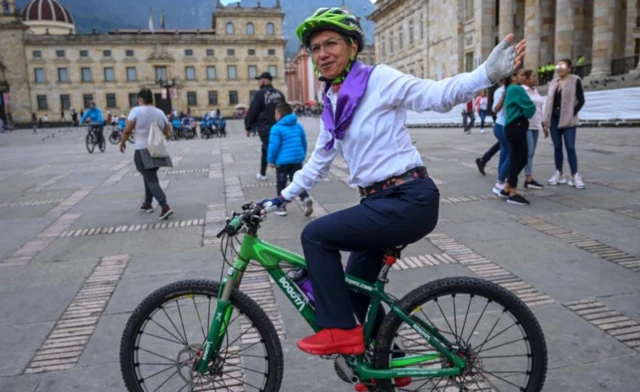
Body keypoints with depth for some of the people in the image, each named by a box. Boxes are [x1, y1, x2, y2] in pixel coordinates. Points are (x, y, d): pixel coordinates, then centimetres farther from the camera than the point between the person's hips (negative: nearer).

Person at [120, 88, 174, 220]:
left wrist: (122, 142, 6)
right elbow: (166, 132, 10)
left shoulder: (136, 111, -10)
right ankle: (147, 204, 33)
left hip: (143, 150, -6)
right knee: (149, 177, 22)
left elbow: (127, 130, -10)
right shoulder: (160, 113, 5)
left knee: (151, 180, -6)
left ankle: (165, 207, -19)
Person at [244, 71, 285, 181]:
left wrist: (248, 127, 2)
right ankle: (262, 174, 29)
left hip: (265, 128, -6)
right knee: (265, 150, 21)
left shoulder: (260, 94, -8)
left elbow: (252, 112, -7)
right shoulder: (279, 94, 10)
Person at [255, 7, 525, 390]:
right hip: (380, 202, 9)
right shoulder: (332, 105, 13)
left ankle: (341, 331, 1)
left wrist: (489, 72, -35)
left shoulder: (379, 79, -8)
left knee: (315, 235, -14)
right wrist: (282, 197, 23)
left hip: (410, 200, -9)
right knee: (355, 286, 17)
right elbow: (319, 162, 23)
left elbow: (438, 95, -20)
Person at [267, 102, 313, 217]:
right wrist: (303, 155, 25)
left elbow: (274, 146, -14)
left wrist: (271, 160, -3)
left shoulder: (276, 128, -11)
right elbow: (304, 142, 14)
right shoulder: (298, 126, 9)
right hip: (297, 159, 5)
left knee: (281, 184, 10)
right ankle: (306, 198, -11)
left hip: (283, 160, -5)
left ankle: (281, 207, 17)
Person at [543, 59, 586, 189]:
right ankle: (559, 174, 14)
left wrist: (572, 114, -14)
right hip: (554, 117, 5)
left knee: (570, 147, -8)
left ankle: (575, 176, -3)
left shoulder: (575, 81, -1)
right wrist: (546, 118, 7)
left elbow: (581, 100, -5)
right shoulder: (553, 82, 15)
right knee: (557, 147, 7)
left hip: (567, 119, -5)